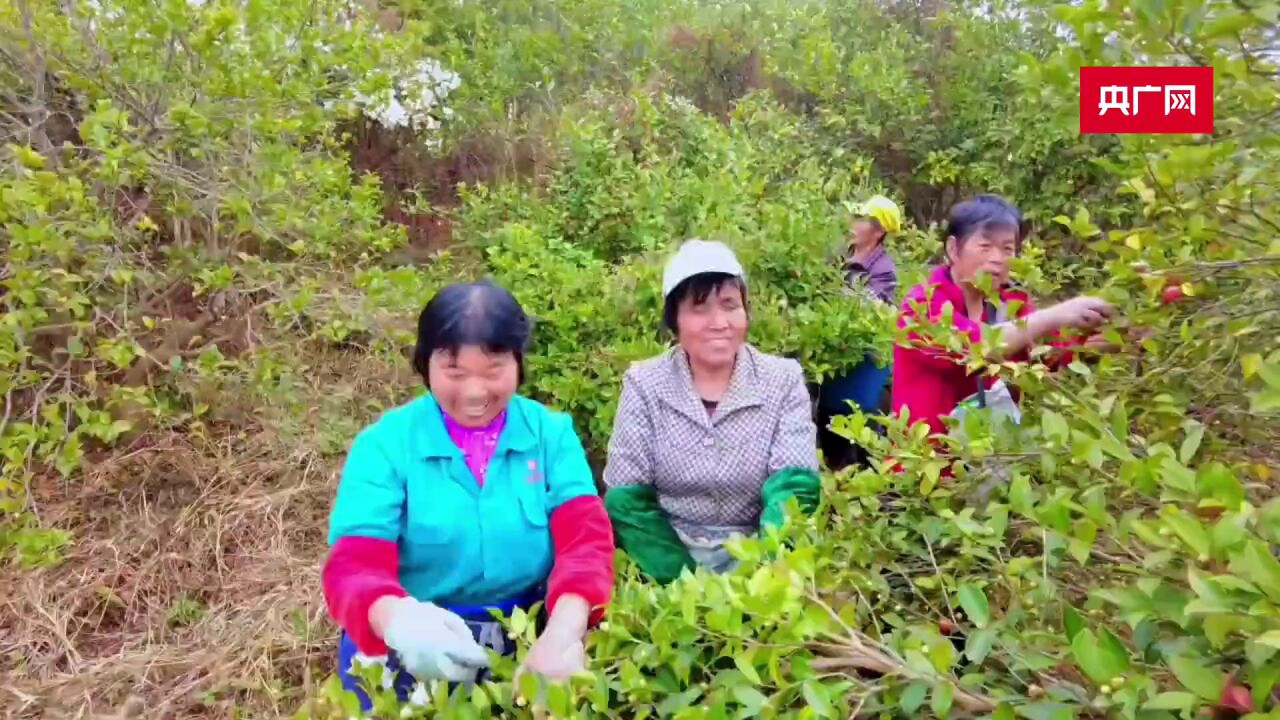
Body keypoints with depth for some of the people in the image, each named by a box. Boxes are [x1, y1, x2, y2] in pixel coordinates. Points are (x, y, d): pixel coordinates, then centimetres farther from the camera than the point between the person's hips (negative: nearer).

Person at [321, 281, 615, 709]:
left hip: (529, 635, 1)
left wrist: (563, 631, -32)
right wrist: (398, 619, -37)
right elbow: (354, 565, -13)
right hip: (414, 647, -1)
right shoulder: (384, 444, -3)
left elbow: (585, 536, -11)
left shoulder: (552, 433, 1)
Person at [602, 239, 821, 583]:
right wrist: (688, 583, -19)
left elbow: (794, 489, -9)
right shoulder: (644, 383, -3)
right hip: (666, 550, 0)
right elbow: (625, 500, -7)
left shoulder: (783, 379, -2)